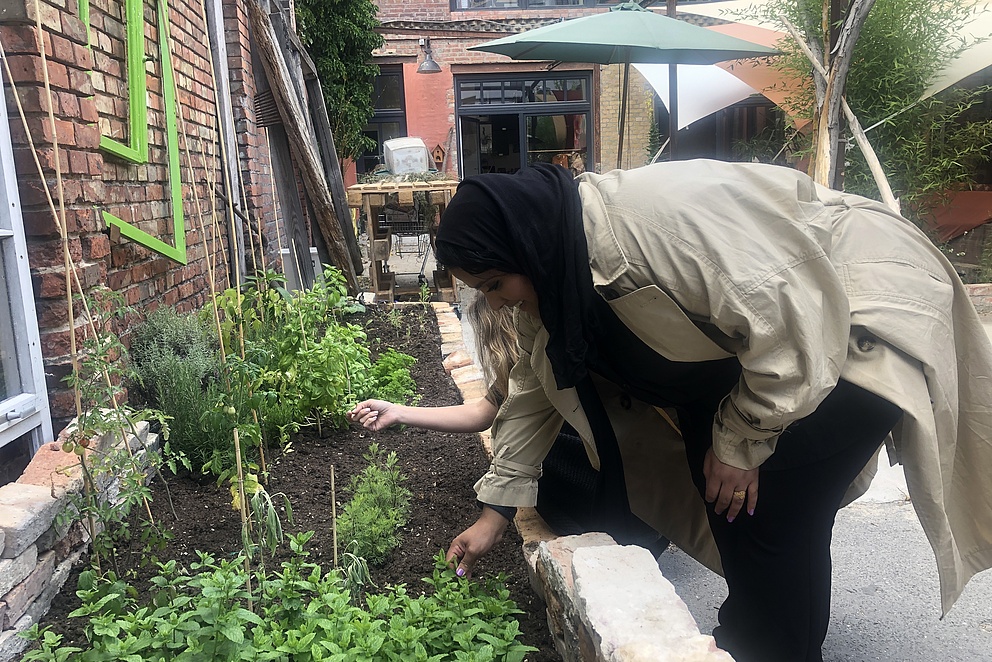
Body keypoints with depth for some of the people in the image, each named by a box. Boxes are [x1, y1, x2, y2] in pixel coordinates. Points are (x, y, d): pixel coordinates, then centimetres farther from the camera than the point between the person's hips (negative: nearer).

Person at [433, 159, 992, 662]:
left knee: (770, 514, -10)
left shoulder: (652, 215, -34)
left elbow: (786, 315, -30)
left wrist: (741, 440, -17)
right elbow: (537, 387, 5)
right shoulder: (550, 278, -5)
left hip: (862, 307, -8)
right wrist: (495, 510, 7)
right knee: (715, 478, 6)